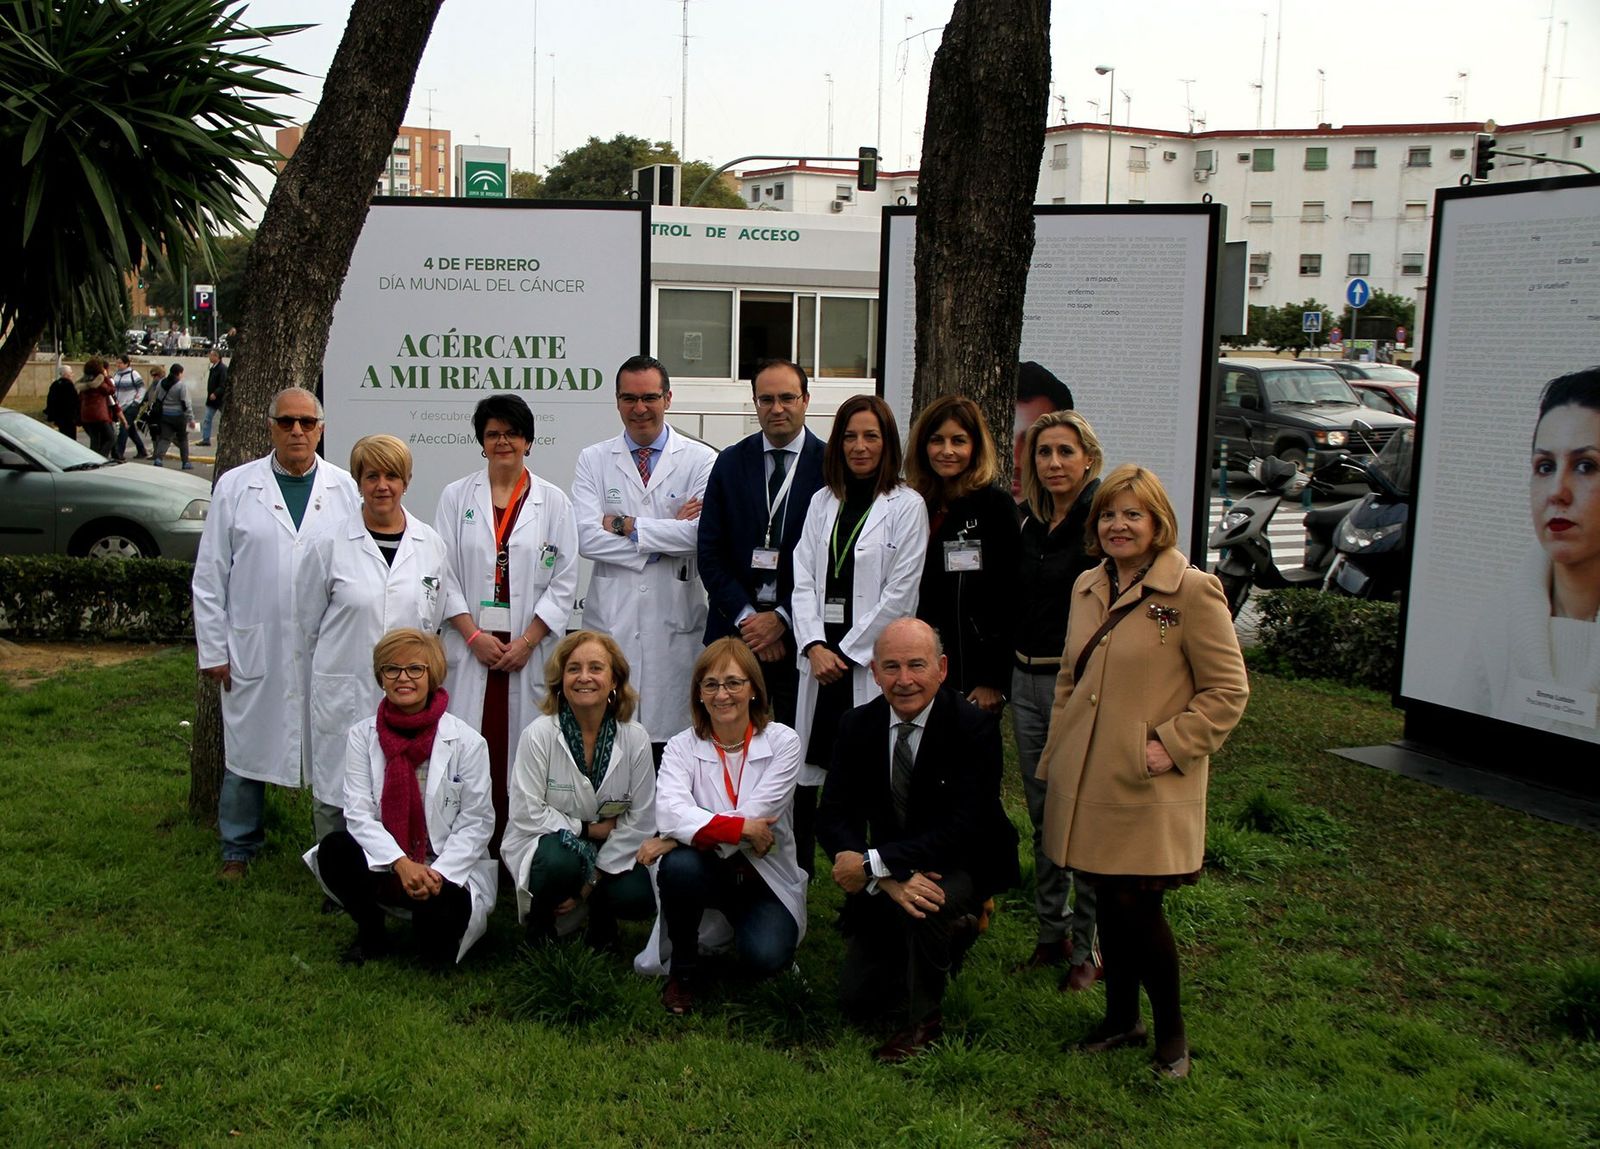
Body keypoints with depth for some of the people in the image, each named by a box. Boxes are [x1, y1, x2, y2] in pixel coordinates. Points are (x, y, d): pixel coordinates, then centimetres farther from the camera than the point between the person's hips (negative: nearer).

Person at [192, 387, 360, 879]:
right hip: (254, 649, 0)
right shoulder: (235, 488, 4)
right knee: (247, 751, 10)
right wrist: (212, 649, 1)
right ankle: (238, 850, 27)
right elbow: (210, 576, 4)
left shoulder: (344, 489, 3)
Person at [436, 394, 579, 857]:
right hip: (472, 647, 1)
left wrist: (527, 640, -7)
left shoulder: (553, 502, 6)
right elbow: (445, 575, 4)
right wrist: (473, 634, -7)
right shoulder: (456, 497, 9)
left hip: (530, 649, 0)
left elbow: (564, 581, 2)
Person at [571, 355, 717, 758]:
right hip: (612, 616, 1)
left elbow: (702, 532, -12)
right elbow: (586, 538, -6)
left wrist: (625, 525, -9)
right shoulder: (593, 460, 8)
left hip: (674, 619, -1)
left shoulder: (701, 460, 3)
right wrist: (669, 531, -9)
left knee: (669, 732, 2)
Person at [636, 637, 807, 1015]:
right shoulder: (682, 746, -3)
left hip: (765, 875, -1)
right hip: (708, 871, 1)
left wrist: (675, 838, -21)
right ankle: (683, 969, -7)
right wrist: (740, 828, -33)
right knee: (678, 866, -34)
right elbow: (670, 811, -23)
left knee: (767, 957, -27)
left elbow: (755, 815, -18)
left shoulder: (783, 742, -7)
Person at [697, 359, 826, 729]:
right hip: (735, 629, 2)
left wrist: (782, 618, -9)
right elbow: (710, 553, 5)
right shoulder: (731, 463, 8)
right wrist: (746, 617, -5)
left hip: (800, 632, -2)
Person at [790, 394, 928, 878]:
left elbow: (899, 594, -7)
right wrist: (815, 646, -6)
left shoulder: (906, 506, -1)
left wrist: (847, 652, -8)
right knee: (805, 775, 3)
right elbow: (803, 580, 8)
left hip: (873, 661, -4)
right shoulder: (822, 502, 14)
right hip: (821, 658, 4)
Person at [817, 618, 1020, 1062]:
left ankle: (924, 1018, -10)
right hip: (886, 874, 5)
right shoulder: (857, 726, -7)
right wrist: (889, 880, -30)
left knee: (923, 906, -37)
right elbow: (833, 819, -13)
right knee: (857, 999, 3)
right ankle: (950, 931, 27)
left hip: (963, 867, -5)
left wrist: (874, 862, -34)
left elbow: (962, 829, -27)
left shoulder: (975, 727, -20)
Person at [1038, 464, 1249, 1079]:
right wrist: (1056, 755, 14)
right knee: (1108, 903, 13)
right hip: (1088, 780, 6)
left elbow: (1228, 690, -9)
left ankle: (1171, 1030, 17)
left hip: (1150, 787, -6)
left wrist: (1171, 746, -15)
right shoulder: (1088, 587, 11)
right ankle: (1121, 1017, 31)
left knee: (1137, 906, -5)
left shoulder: (1193, 590, -10)